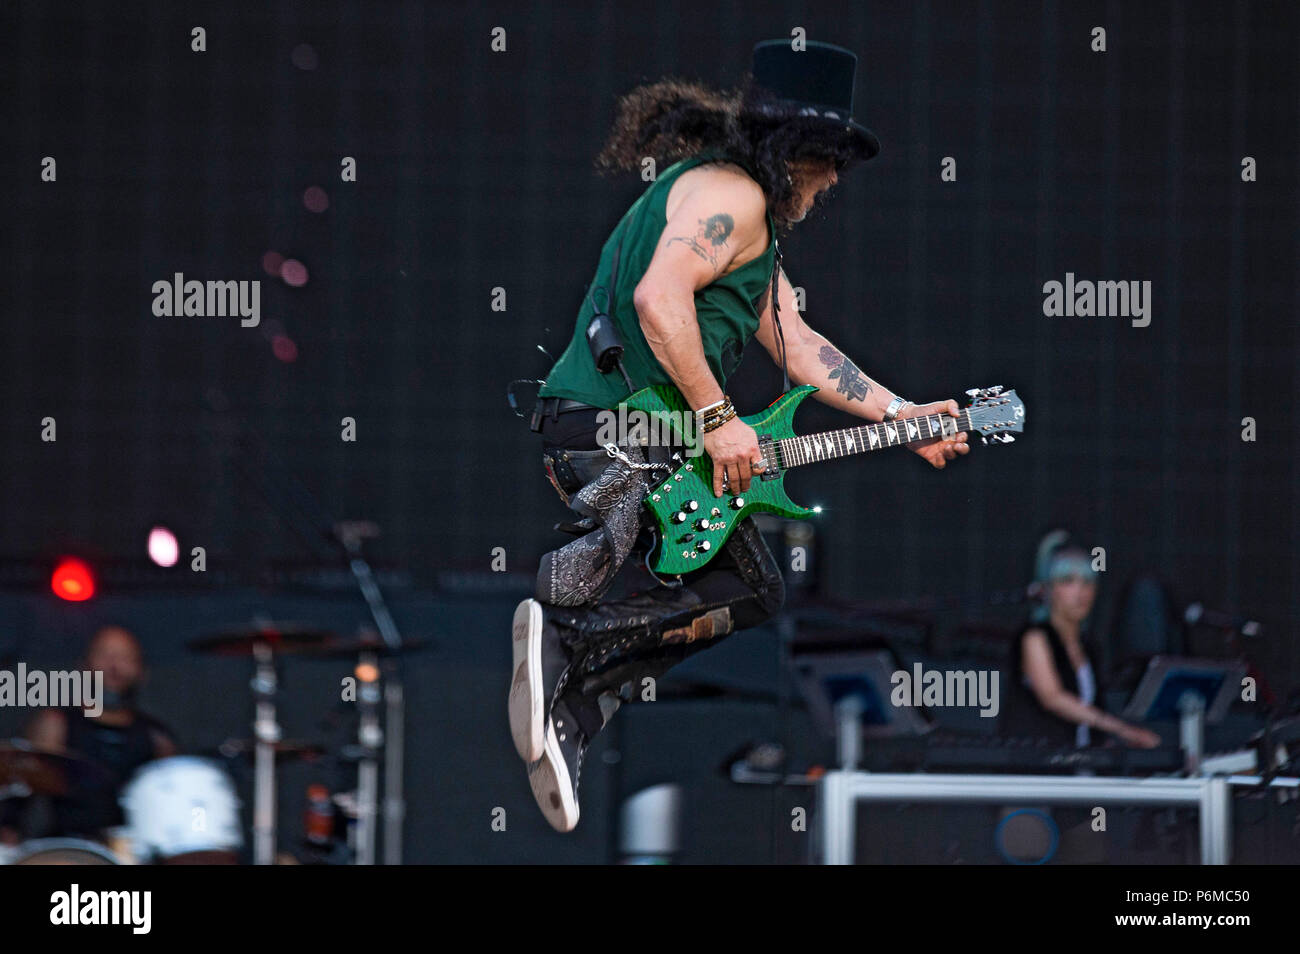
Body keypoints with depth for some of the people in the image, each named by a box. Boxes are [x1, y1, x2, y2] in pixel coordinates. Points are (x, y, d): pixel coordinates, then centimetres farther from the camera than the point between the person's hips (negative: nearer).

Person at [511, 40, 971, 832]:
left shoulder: (752, 229, 25)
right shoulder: (732, 195, -9)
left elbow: (797, 345, 28)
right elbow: (659, 299, -24)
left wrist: (902, 416, 25)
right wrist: (718, 418, -20)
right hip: (626, 432, -10)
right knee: (754, 592, 0)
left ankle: (574, 713, 0)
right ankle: (572, 637, -15)